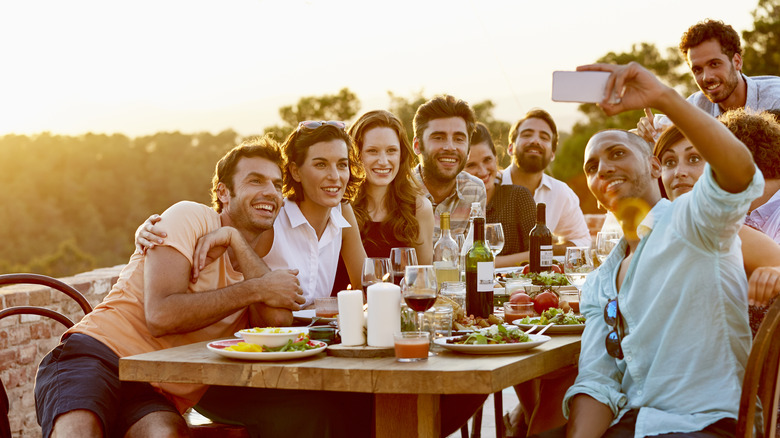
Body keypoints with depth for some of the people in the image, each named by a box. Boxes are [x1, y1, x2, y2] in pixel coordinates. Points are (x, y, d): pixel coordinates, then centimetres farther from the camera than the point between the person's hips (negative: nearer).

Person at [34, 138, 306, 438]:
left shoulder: (257, 263, 19)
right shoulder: (190, 217, 1)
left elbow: (280, 321, -5)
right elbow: (161, 315, -13)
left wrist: (235, 240, -9)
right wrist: (256, 290, -9)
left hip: (155, 400, 4)